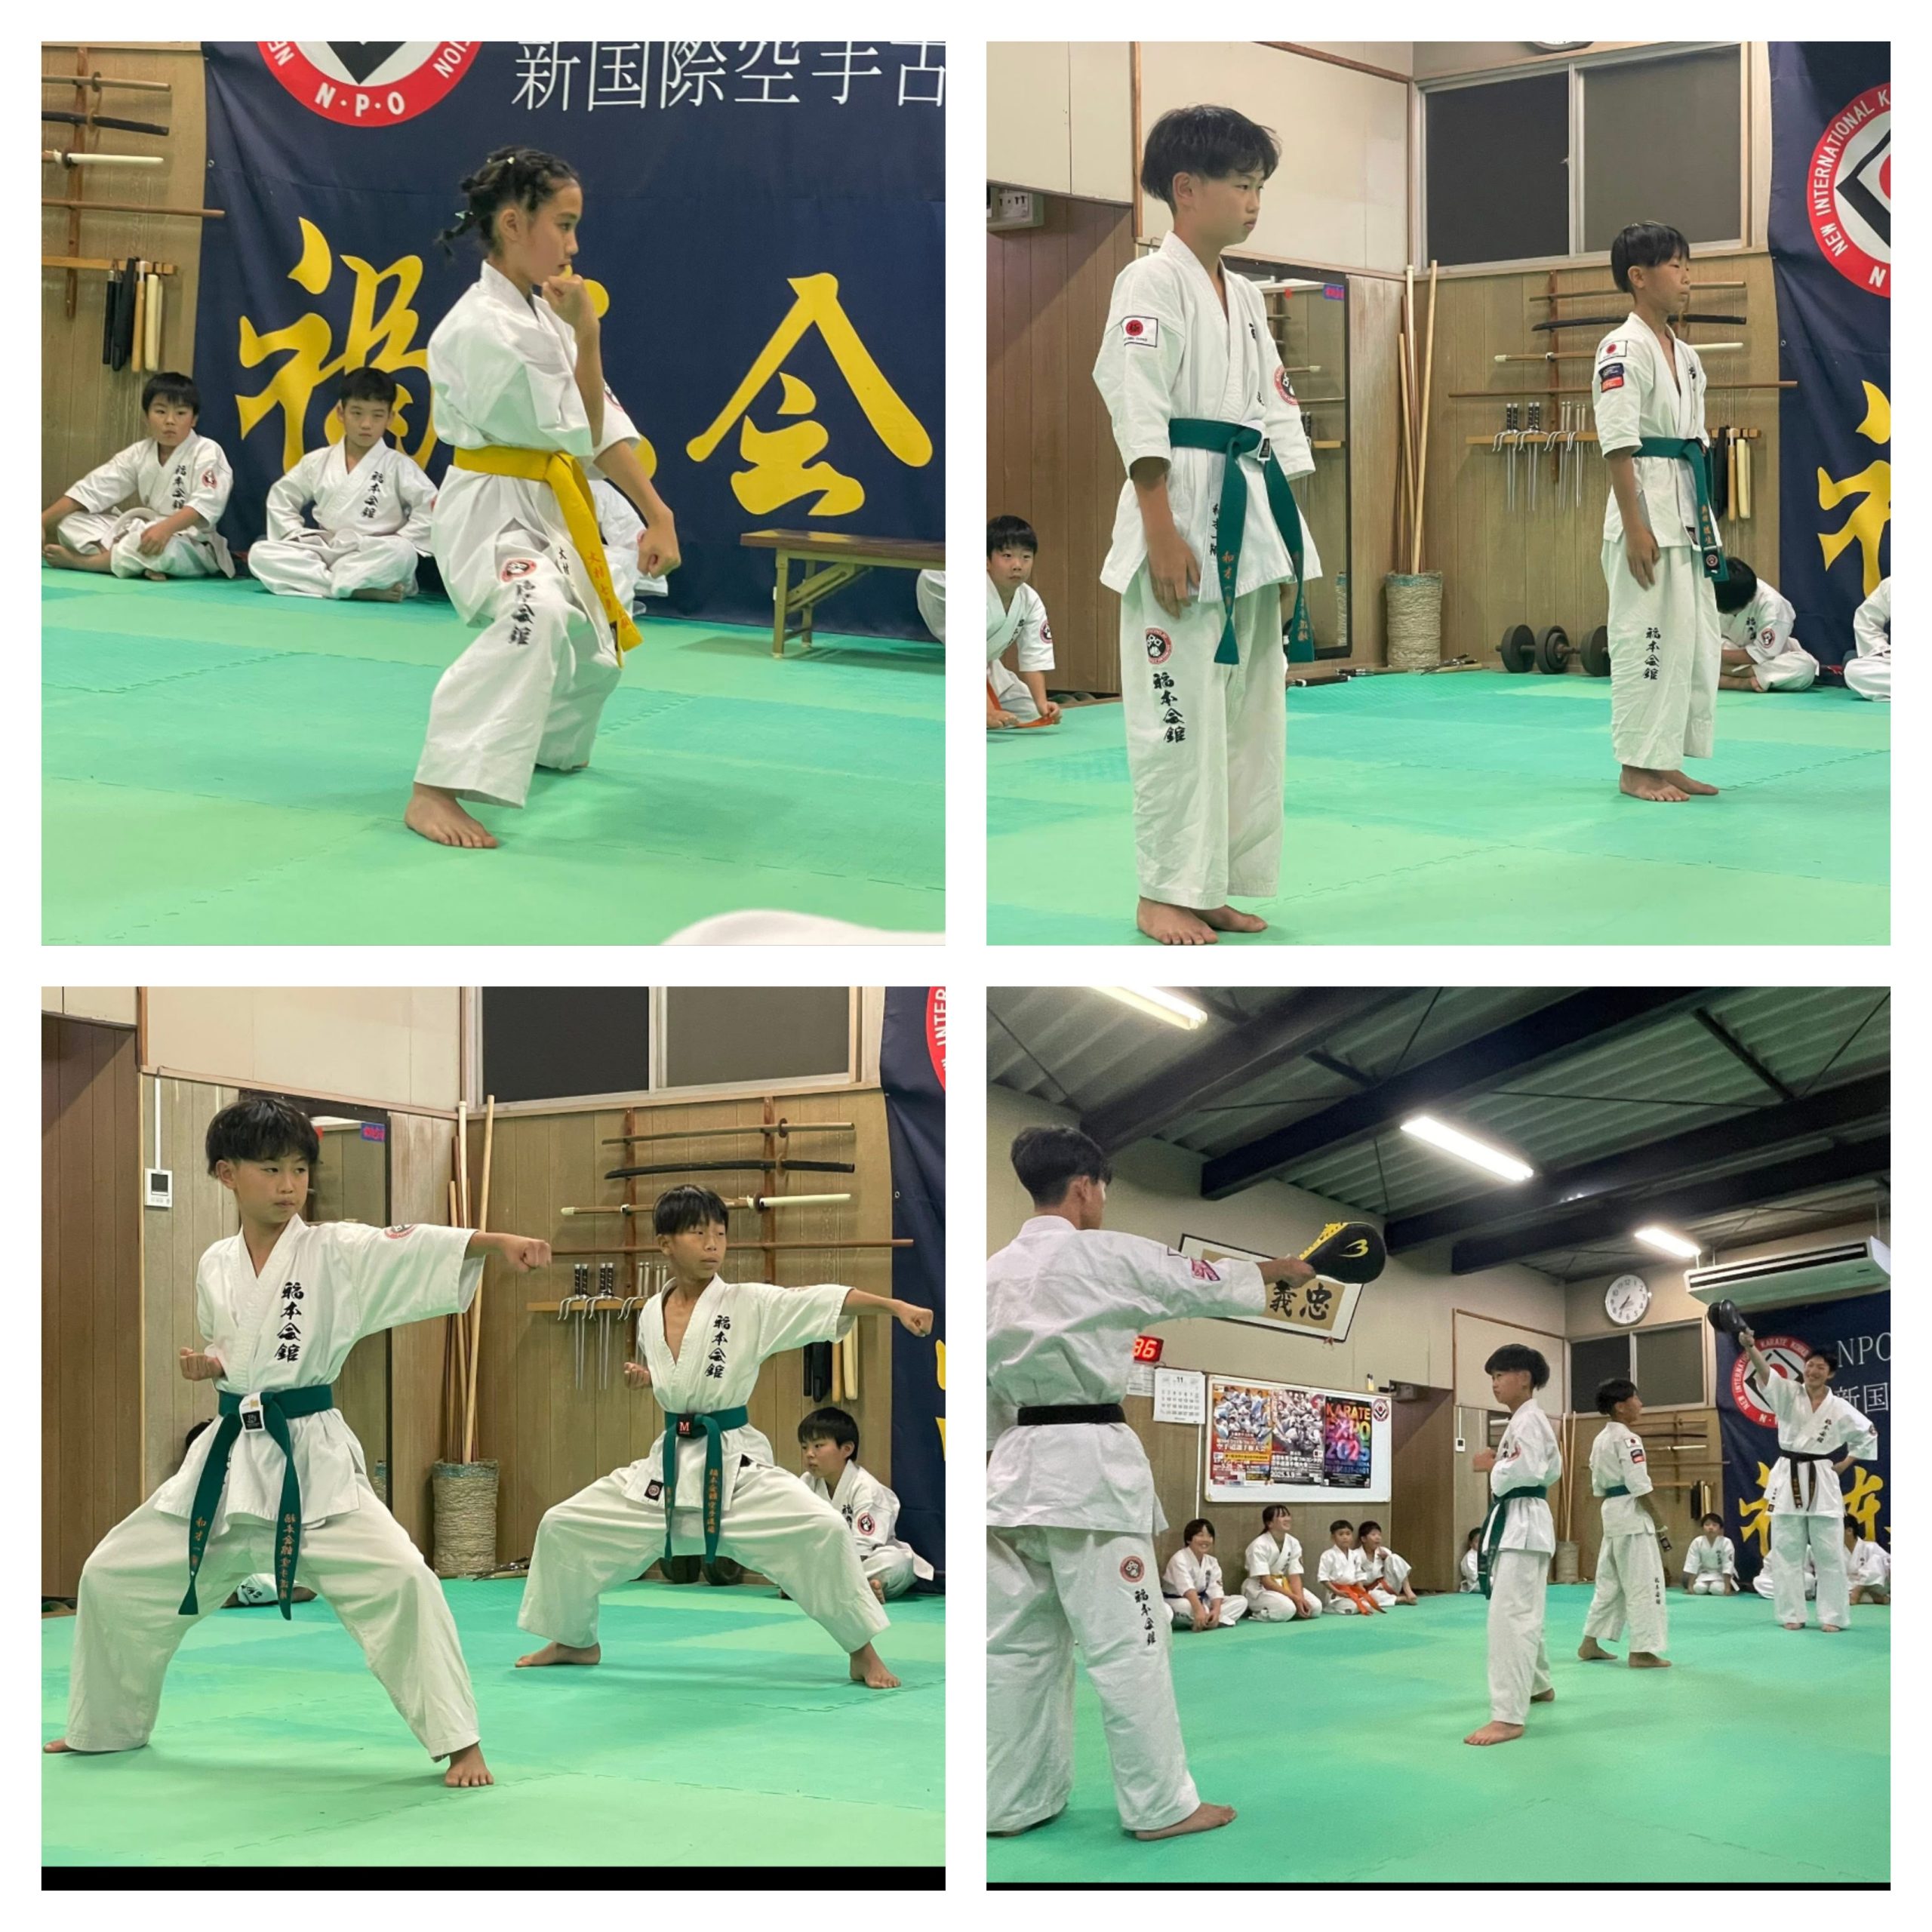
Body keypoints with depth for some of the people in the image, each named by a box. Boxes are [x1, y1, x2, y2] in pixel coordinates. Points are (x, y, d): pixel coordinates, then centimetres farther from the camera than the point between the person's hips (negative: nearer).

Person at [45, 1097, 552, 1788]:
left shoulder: (337, 1251, -8)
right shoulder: (216, 1267, 6)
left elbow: (415, 1246, -24)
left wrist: (501, 1241, -40)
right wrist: (208, 1367, -3)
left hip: (313, 1457, -5)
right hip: (227, 1455, 5)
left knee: (398, 1579, -25)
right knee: (114, 1576, 11)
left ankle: (458, 1742, -12)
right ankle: (106, 1726, 36)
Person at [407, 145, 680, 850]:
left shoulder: (544, 311, 4)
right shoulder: (481, 327, -23)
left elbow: (603, 422, 7)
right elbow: (579, 435, -18)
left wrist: (655, 514, 4)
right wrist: (586, 334, -20)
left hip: (552, 509, 9)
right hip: (492, 510, -9)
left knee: (594, 651, 27)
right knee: (534, 617, -38)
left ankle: (549, 746, 58)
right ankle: (435, 791, -41)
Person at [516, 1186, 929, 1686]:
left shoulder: (750, 1303, -10)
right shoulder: (651, 1316, 4)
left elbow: (827, 1301, -23)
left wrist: (896, 1306, -35)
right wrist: (647, 1379, 1)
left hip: (735, 1462, -5)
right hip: (668, 1464, 5)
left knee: (821, 1527, -28)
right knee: (562, 1527, 4)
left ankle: (862, 1652, -9)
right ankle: (574, 1641, 29)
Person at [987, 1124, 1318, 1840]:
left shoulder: (994, 1272, 10)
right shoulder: (1103, 1256, -9)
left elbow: (984, 1387, 13)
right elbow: (1203, 1284, 2)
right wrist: (1284, 1268, 18)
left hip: (1016, 1466, 7)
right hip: (1090, 1465, -7)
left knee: (1018, 1645, 11)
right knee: (1126, 1644, -1)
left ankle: (1008, 1804, 15)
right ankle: (1161, 1805, 4)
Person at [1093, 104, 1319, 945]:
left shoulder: (1246, 297, 16)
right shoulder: (1150, 284, -8)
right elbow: (1138, 412, -15)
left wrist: (1287, 532, 13)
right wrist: (1162, 533, -20)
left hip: (1248, 513, 9)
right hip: (1181, 507, -8)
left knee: (1248, 705, 10)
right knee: (1179, 709, -7)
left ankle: (1214, 882, 17)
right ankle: (1164, 893, 1)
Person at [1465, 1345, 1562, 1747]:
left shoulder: (1527, 1419, -14)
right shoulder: (1527, 1419, 18)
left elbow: (1526, 1472, -27)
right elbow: (1551, 1470, 24)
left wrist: (1491, 1465, -10)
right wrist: (1501, 1464, 11)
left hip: (1522, 1523, -11)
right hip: (1519, 1522, 11)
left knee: (1510, 1615, -17)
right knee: (1524, 1611, 24)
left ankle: (1508, 1717, -23)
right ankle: (1538, 1685, 43)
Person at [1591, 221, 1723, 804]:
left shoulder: (1685, 356, 15)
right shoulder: (1623, 350, -11)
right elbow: (1618, 445, -16)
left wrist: (1702, 519, 15)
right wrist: (1635, 527, -20)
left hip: (1688, 510, 9)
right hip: (1646, 511, -9)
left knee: (1696, 640, 10)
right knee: (1645, 637, -5)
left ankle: (1669, 763, 18)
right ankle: (1638, 767, 2)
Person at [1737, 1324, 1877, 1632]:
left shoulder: (1839, 1409, 1)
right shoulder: (1789, 1395, -1)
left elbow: (1868, 1435, 15)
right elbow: (1765, 1372, -20)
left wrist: (1845, 1464, 5)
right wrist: (1750, 1347, -40)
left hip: (1821, 1484, -1)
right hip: (1788, 1481, 1)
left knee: (1829, 1554, 0)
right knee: (1786, 1552, 3)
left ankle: (1833, 1616, 6)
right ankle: (1792, 1615, 10)